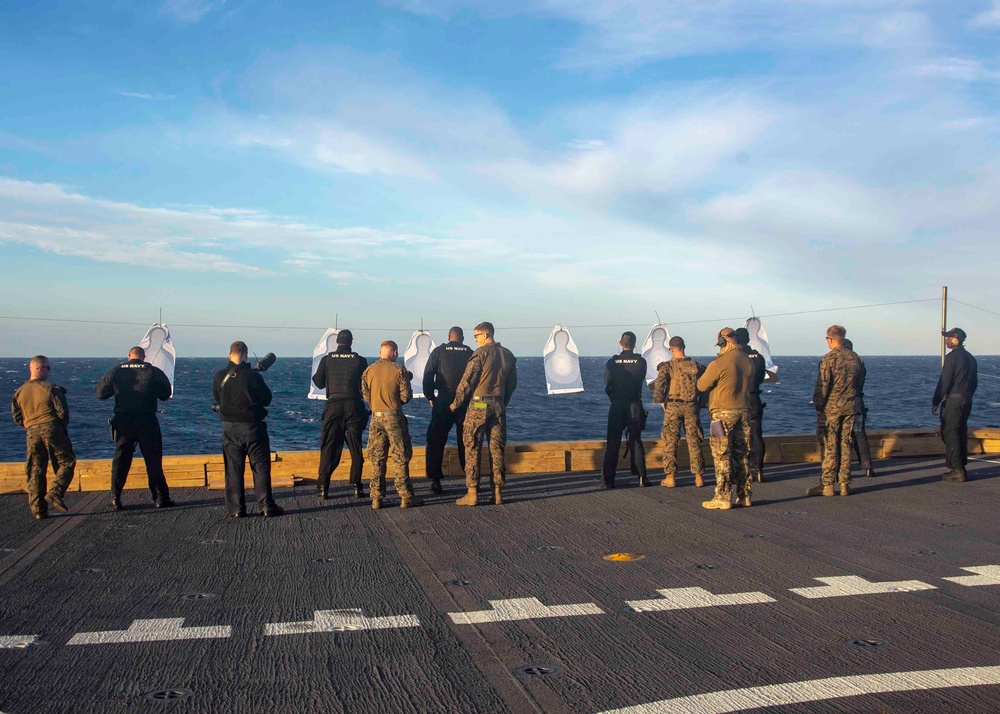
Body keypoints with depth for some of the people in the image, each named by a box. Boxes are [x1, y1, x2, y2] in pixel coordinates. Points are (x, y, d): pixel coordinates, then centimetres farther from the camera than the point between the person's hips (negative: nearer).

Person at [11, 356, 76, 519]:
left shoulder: (19, 392, 8)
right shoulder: (51, 389, -7)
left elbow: (16, 417, 11)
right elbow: (63, 413, -7)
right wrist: (63, 428, 11)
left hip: (32, 433, 5)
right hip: (52, 429, -5)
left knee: (35, 472, 7)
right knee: (66, 463, 6)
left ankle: (38, 510, 6)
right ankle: (55, 492, -16)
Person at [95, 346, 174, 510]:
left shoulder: (115, 371, 1)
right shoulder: (153, 372, -3)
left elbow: (99, 392, 5)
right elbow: (165, 394, 2)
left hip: (123, 422, 1)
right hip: (147, 421, -1)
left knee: (120, 461, 9)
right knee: (153, 460, 5)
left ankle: (115, 500, 8)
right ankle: (161, 498, 6)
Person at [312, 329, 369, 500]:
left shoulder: (327, 359, -1)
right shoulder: (360, 361, -2)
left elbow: (319, 383, 7)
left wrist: (315, 375, 26)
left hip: (334, 406, 0)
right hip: (354, 406, 0)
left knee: (328, 447, 4)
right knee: (355, 447, 7)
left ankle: (323, 487, 1)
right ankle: (357, 487, 7)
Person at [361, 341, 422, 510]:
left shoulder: (369, 371, 1)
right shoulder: (399, 370, -8)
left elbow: (365, 396, 6)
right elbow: (406, 396, -7)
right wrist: (407, 381, 13)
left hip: (376, 417, 3)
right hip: (394, 417, -3)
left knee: (377, 459, 9)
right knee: (400, 458, 4)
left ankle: (376, 498, 9)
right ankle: (406, 497, 5)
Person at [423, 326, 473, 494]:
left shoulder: (439, 351, 1)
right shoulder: (470, 353, 4)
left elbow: (428, 375, -2)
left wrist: (430, 396, 6)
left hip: (443, 400, -1)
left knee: (436, 440, 4)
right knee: (466, 441, 11)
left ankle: (435, 479, 0)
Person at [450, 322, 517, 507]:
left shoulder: (480, 353, -9)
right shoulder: (508, 355, 10)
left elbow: (467, 381, -10)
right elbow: (512, 383, 15)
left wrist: (456, 404, 0)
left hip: (478, 405, -5)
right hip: (498, 406, 5)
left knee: (472, 449, 0)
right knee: (497, 449, 8)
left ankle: (472, 493, -1)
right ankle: (497, 493, 9)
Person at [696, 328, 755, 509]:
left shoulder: (718, 364, -15)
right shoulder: (748, 361, 5)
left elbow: (702, 386, -5)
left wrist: (707, 374, 14)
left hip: (723, 414, -6)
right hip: (743, 412, 6)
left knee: (722, 457, -2)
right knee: (741, 455, 12)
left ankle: (723, 498, -1)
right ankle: (744, 497, 16)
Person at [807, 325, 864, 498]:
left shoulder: (829, 358, -11)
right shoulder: (855, 358, 7)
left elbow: (823, 385, -12)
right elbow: (860, 381, 15)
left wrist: (818, 405, -4)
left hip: (831, 407, -5)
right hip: (850, 407, 5)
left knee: (830, 447, -2)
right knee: (846, 446, 9)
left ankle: (827, 485, -1)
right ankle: (845, 484, 10)